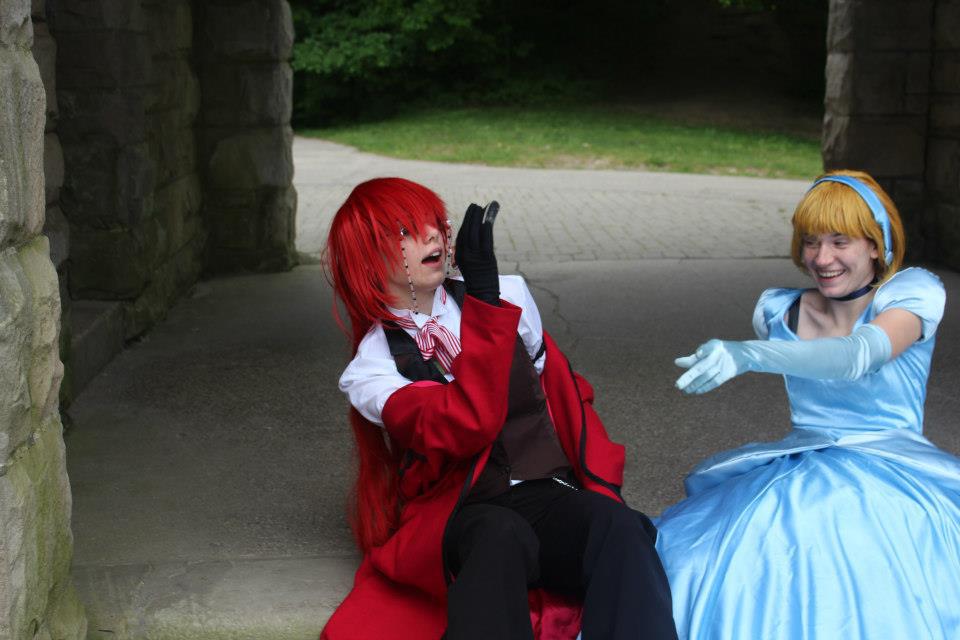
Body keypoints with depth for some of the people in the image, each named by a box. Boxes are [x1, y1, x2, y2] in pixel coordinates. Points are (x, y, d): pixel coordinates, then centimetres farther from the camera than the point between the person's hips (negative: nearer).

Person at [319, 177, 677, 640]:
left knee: (619, 527, -32)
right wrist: (484, 297, -18)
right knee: (501, 534, -39)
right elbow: (467, 425, -18)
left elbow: (567, 400, 17)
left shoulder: (510, 297, 11)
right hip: (452, 516, -3)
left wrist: (603, 494, 3)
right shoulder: (371, 371, 1)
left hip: (545, 496, 3)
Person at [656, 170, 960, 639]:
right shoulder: (781, 312, 9)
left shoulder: (913, 292, -2)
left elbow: (858, 356, -25)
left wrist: (745, 356, -37)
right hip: (799, 472, 3)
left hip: (891, 472, -3)